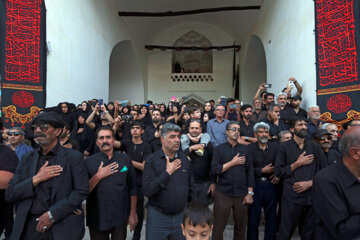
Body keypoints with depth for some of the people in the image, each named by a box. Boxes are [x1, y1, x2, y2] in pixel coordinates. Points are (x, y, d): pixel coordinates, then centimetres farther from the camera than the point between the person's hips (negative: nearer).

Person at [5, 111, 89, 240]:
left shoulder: (74, 157, -7)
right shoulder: (27, 158, 6)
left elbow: (81, 191, -11)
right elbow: (9, 195, 4)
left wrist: (52, 214, -15)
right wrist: (36, 179, -12)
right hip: (30, 225, 4)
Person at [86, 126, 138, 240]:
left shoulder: (124, 159, -2)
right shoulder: (89, 162, -4)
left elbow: (132, 189, 1)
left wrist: (133, 213, 1)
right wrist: (98, 176, -18)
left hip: (121, 218, 1)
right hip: (97, 219, 0)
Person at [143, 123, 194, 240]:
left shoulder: (184, 159, 2)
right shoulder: (152, 160, -11)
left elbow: (191, 187, 10)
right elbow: (147, 190, -20)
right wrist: (167, 172, -20)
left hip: (181, 216, 4)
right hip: (158, 217, -3)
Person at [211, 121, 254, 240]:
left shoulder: (245, 150, 8)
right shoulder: (219, 149, 1)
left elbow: (250, 172, 6)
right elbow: (215, 169, -9)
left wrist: (250, 193, 0)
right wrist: (233, 162, -11)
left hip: (242, 194, 2)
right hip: (223, 193, -2)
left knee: (241, 226, 12)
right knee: (218, 226, 5)